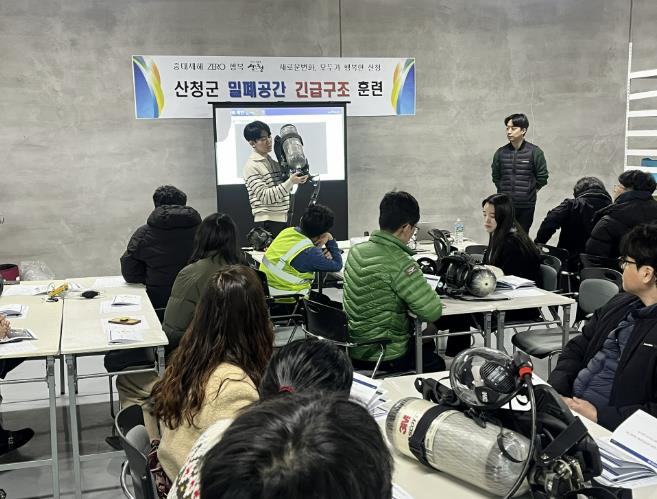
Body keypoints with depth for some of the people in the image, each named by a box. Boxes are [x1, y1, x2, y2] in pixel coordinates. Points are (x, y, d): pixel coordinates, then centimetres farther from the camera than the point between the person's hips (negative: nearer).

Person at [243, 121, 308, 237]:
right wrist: (290, 182, -24)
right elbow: (265, 196, -18)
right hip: (267, 222, -8)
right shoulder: (252, 166, -9)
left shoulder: (274, 162, 15)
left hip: (283, 219, 8)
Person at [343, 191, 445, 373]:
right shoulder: (400, 263, -27)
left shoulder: (356, 250, -3)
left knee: (427, 344, 30)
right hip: (385, 356, -7)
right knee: (437, 364, 22)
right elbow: (432, 312, -26)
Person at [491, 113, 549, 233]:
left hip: (526, 206, -2)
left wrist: (529, 191, 6)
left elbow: (542, 178, 1)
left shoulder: (534, 152, -4)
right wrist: (505, 191, 9)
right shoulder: (500, 153, 5)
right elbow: (496, 177, 15)